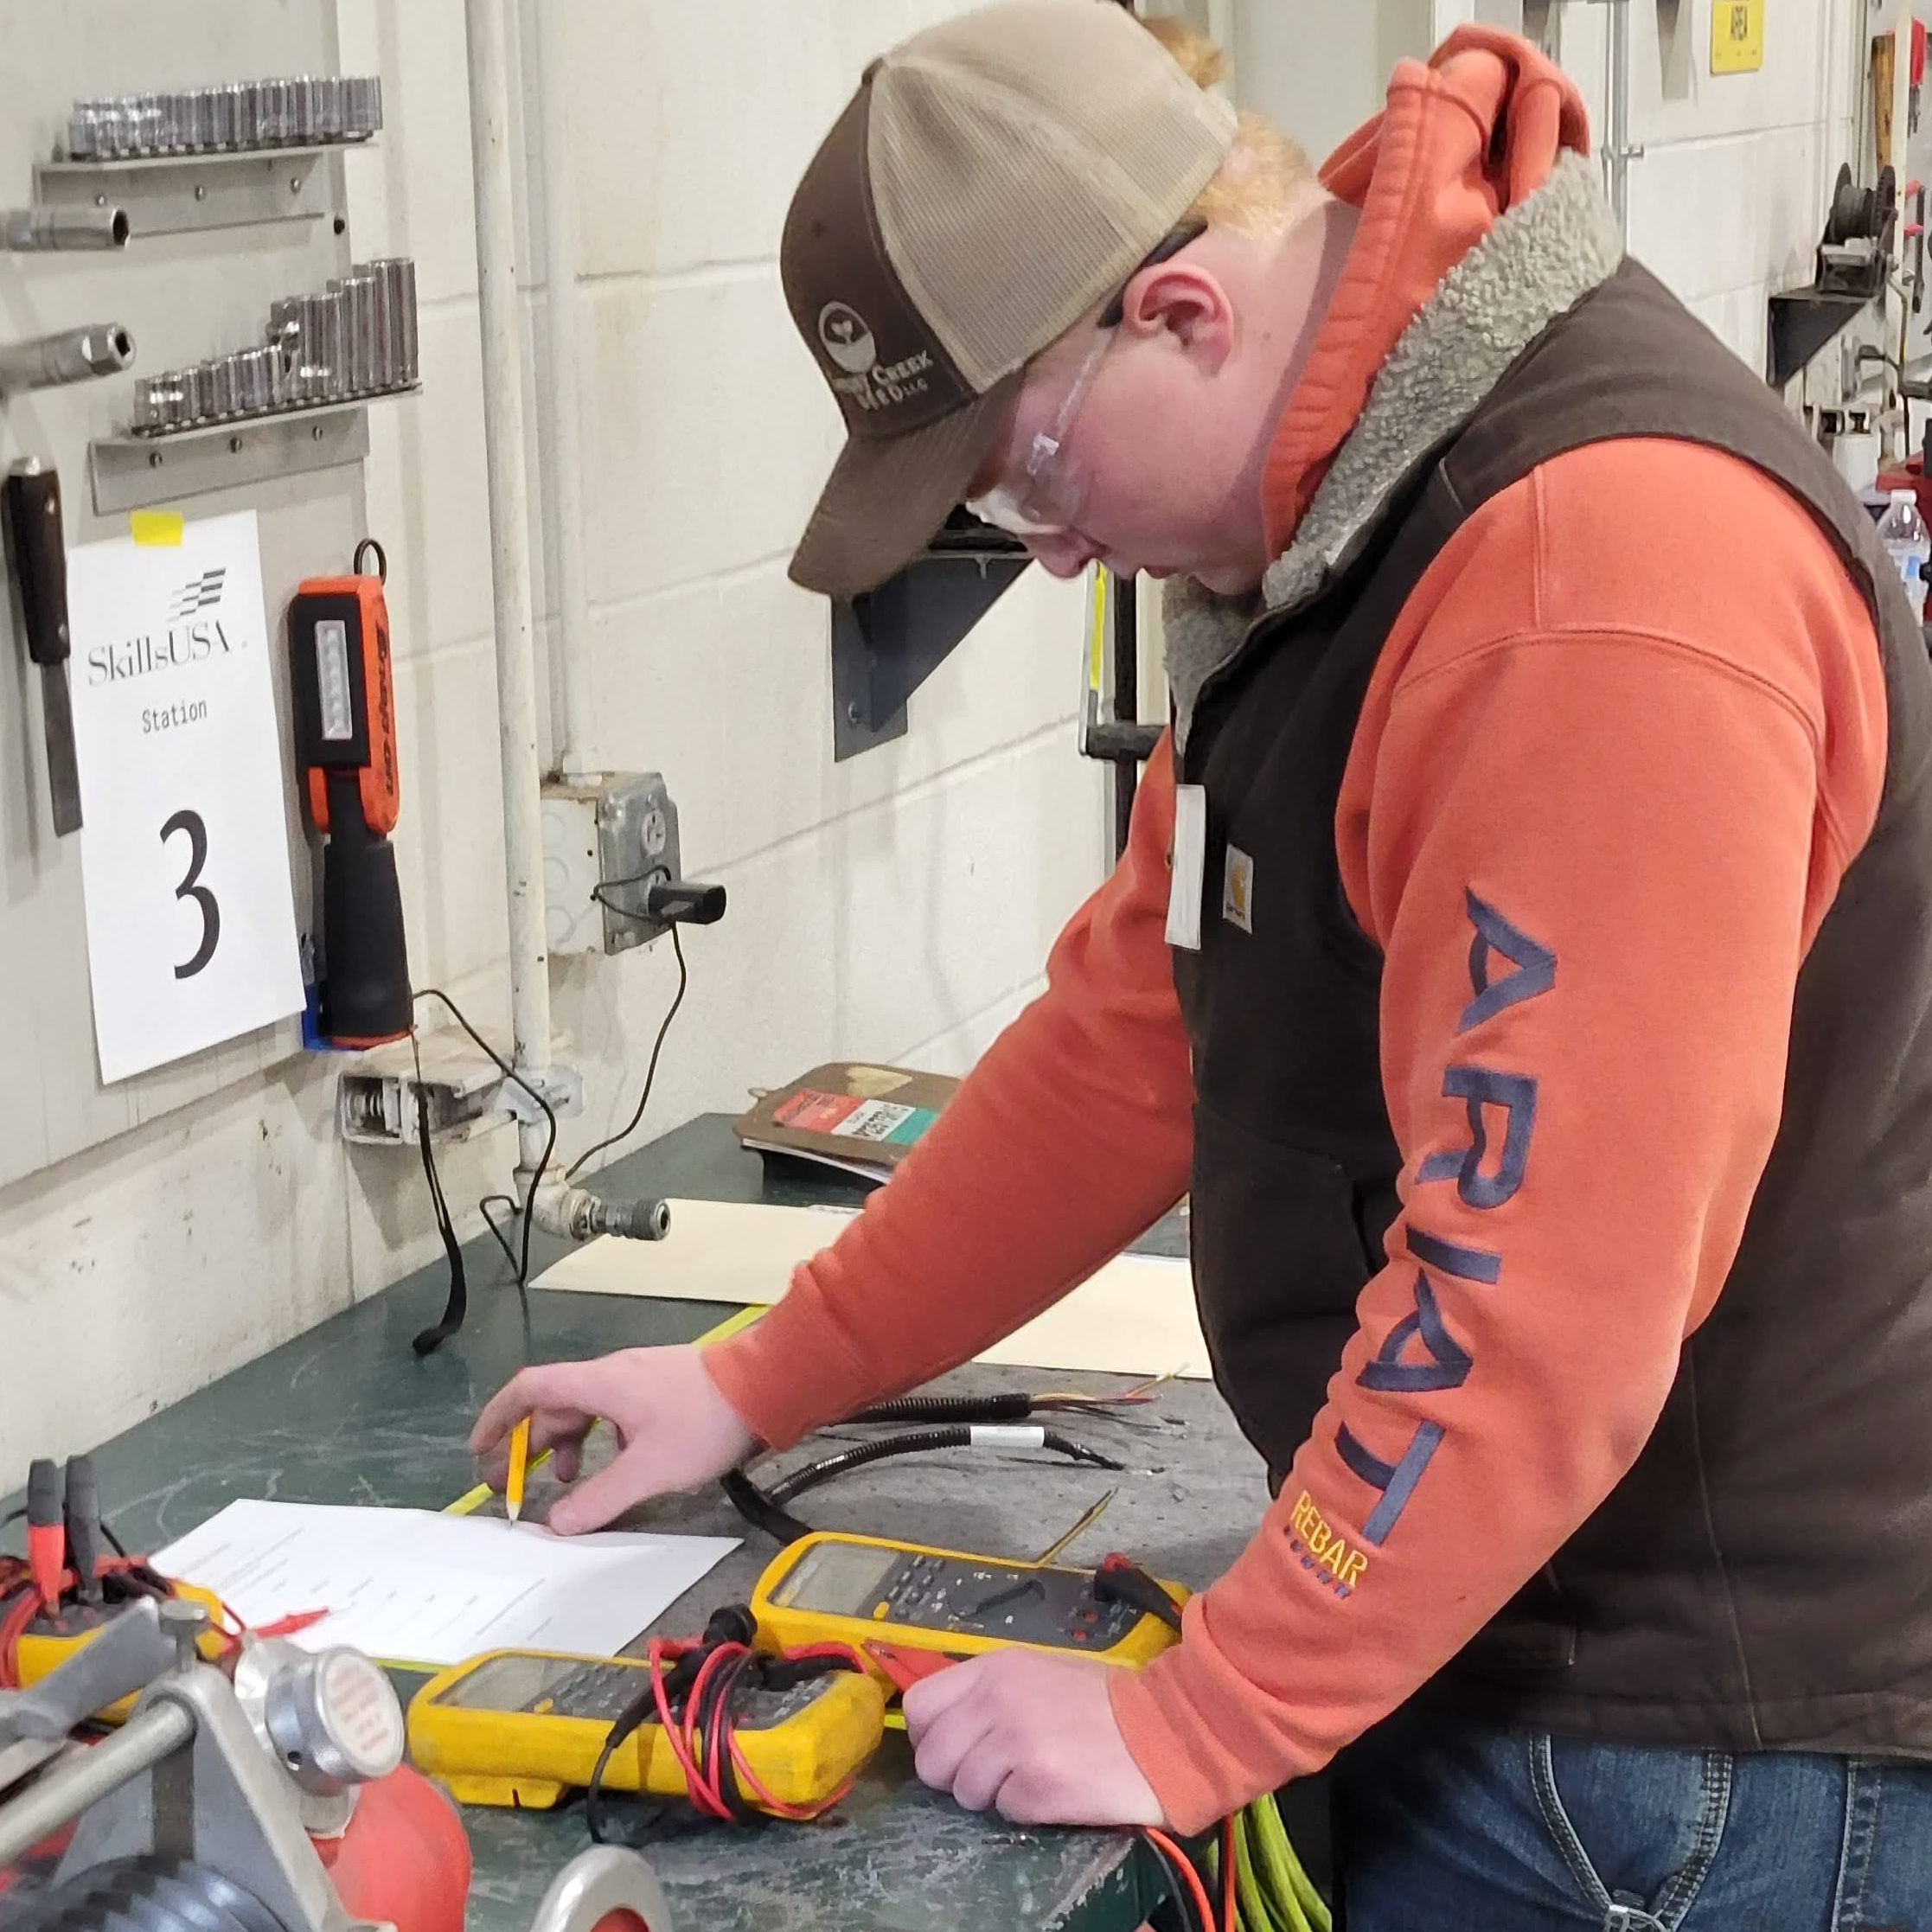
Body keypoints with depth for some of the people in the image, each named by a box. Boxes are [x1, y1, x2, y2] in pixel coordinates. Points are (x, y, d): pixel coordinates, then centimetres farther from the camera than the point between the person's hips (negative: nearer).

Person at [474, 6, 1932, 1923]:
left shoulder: (1607, 572, -26)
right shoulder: (1313, 518, 7)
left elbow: (1545, 1301, -27)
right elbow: (1131, 1035, 13)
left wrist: (1190, 1724, -17)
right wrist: (761, 1384, 13)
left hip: (1689, 1754, -8)